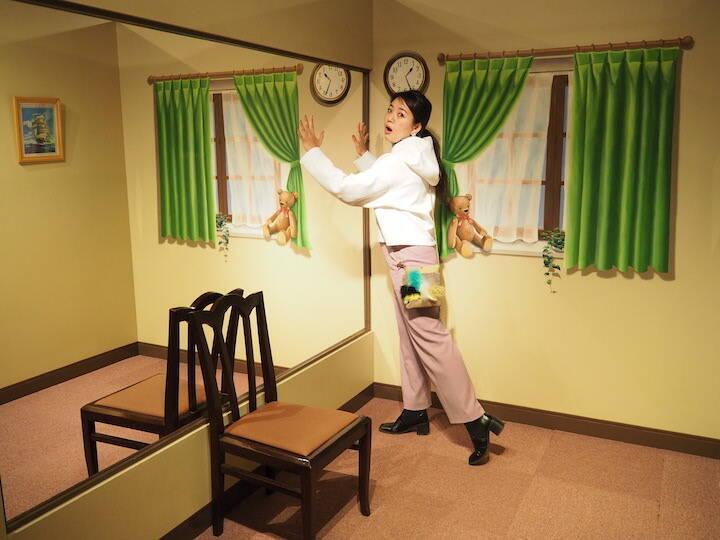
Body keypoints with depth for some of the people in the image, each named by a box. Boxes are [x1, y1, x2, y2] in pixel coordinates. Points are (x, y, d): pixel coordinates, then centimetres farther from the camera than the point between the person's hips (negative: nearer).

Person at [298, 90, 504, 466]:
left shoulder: (399, 160, -16)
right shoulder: (411, 157, 15)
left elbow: (348, 188, -15)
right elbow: (380, 184, 28)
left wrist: (312, 150, -7)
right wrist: (363, 154, 26)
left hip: (410, 255, -10)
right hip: (405, 254, 10)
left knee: (430, 338, -10)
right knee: (411, 336, 14)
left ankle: (476, 421, -6)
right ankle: (415, 412, 24)